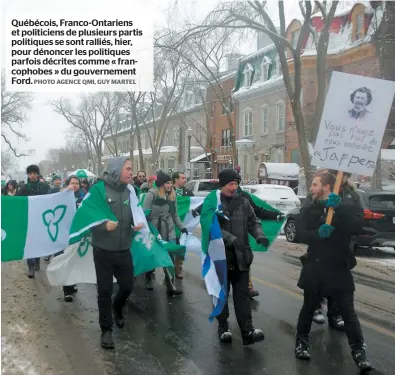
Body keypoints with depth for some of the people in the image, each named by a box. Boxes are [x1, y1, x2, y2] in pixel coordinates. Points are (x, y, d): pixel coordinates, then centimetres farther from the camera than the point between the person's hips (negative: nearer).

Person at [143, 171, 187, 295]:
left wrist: (182, 227, 10)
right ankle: (149, 279, 36)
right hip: (154, 230, -4)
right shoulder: (152, 194, -12)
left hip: (169, 231, 4)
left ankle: (170, 286, 2)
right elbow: (145, 213, -13)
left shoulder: (172, 195, 5)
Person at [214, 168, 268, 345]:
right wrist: (232, 239, -28)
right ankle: (223, 326, 25)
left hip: (241, 256, 3)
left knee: (242, 293, 2)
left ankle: (247, 331, 0)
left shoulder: (243, 202, 7)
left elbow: (253, 221, 8)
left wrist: (259, 235, -13)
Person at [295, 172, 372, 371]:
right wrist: (318, 233, -31)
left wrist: (338, 209, -32)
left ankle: (358, 350, 11)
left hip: (339, 267, -2)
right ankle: (302, 341, 32)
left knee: (348, 311, 0)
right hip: (314, 267, 2)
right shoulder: (308, 209, 3)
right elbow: (303, 235, -11)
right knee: (308, 307, 15)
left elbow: (356, 226, -21)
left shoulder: (346, 207, -2)